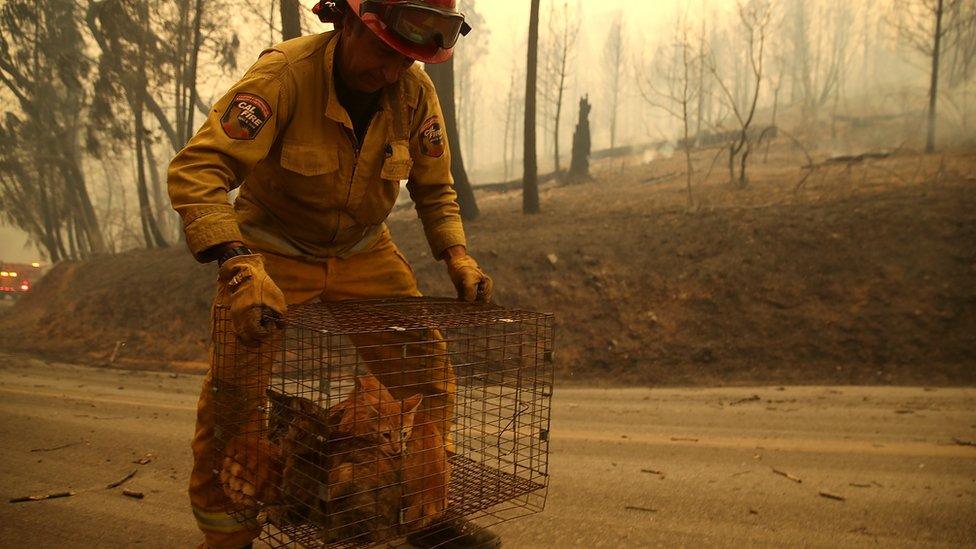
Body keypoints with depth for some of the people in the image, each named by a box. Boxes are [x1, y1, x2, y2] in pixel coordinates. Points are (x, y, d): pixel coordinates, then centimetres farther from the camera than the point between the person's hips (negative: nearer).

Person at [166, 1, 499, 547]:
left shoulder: (415, 91, -10)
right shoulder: (286, 73, -24)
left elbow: (434, 187, 3)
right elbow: (196, 168, -31)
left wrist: (456, 253, -12)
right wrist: (238, 264, -45)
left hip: (363, 252, 4)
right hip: (273, 251, -3)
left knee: (428, 371, -4)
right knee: (234, 393, -9)